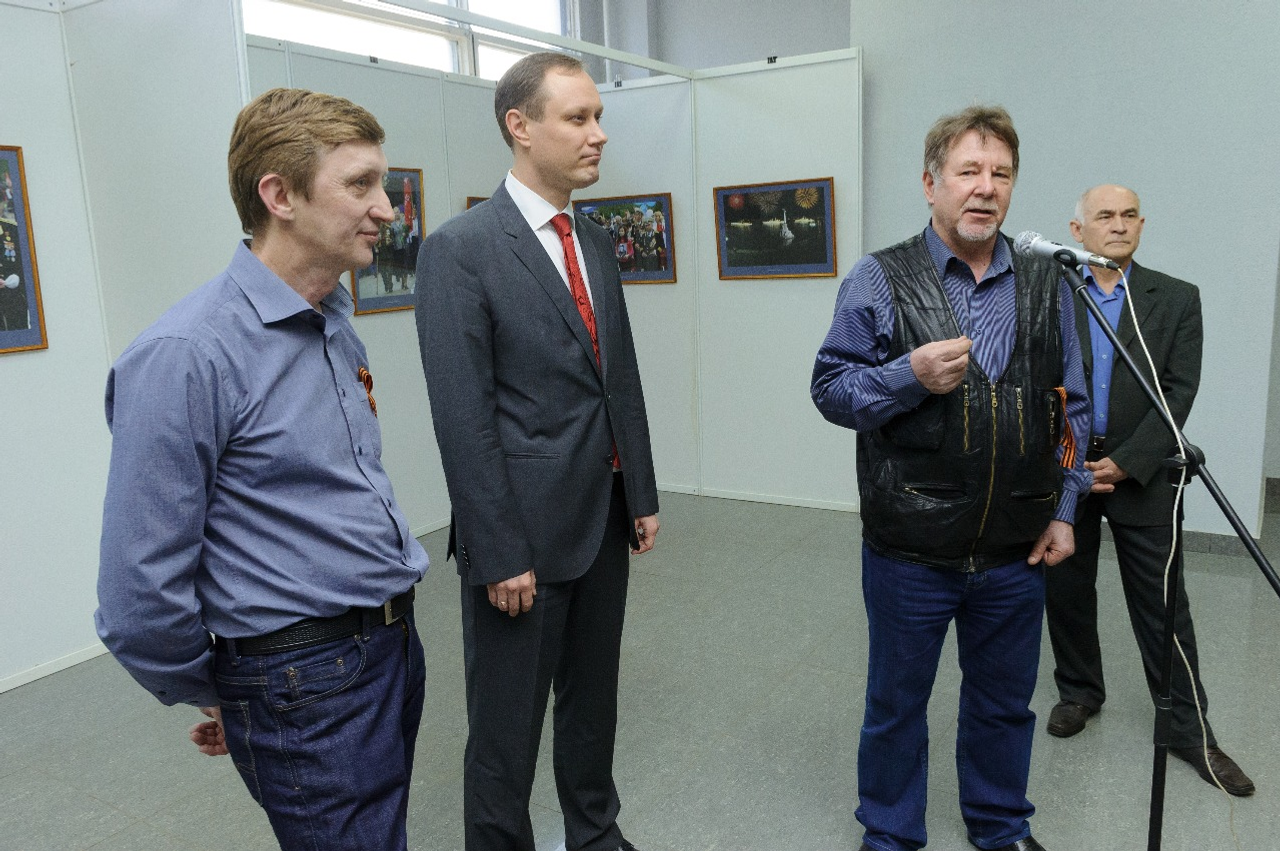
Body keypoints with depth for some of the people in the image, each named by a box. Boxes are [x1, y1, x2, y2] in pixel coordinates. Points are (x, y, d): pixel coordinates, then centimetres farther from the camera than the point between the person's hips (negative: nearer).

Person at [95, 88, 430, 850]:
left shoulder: (337, 324, 5)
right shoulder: (187, 355, -21)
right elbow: (140, 595, -17)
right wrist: (209, 698, -2)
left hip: (394, 644, 8)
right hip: (306, 679, -8)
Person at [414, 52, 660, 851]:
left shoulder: (596, 242, 9)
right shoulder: (460, 248, -13)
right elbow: (463, 417, -16)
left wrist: (642, 495, 11)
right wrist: (498, 556, -16)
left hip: (605, 521, 7)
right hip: (525, 531, -7)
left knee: (593, 697, 22)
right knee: (507, 724, 10)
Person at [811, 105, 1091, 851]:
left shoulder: (1047, 285, 6)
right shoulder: (880, 280, -6)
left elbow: (1071, 410, 11)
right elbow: (831, 390, -6)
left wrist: (1063, 510, 6)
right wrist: (909, 376, -23)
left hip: (1017, 552, 4)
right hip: (910, 552, -3)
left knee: (1005, 704, 20)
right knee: (896, 705, 14)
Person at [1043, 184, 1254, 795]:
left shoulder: (1176, 299, 2)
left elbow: (1178, 394, -5)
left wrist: (1124, 464, -13)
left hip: (1140, 475, 0)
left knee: (1162, 607, 5)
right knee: (1066, 595, 11)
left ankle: (1187, 727, 18)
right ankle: (1079, 692, 31)